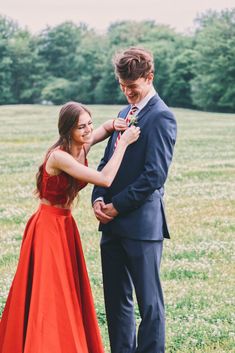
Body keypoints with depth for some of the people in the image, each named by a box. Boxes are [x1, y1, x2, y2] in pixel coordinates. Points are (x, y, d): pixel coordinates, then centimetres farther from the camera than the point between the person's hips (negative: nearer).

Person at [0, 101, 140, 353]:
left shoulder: (82, 147, -1)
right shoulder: (59, 156, -24)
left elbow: (106, 127, 20)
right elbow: (105, 179, -28)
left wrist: (117, 125, -4)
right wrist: (124, 143, -21)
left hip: (65, 224, 9)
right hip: (48, 227, -9)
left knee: (67, 293, 15)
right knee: (46, 296, -2)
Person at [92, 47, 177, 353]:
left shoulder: (160, 117, -10)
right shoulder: (125, 113, 17)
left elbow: (155, 175, -16)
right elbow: (107, 161, 17)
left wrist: (117, 205, -12)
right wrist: (99, 198, 1)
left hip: (142, 223, -8)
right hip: (113, 223, 8)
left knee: (148, 300, 1)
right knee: (116, 298, 13)